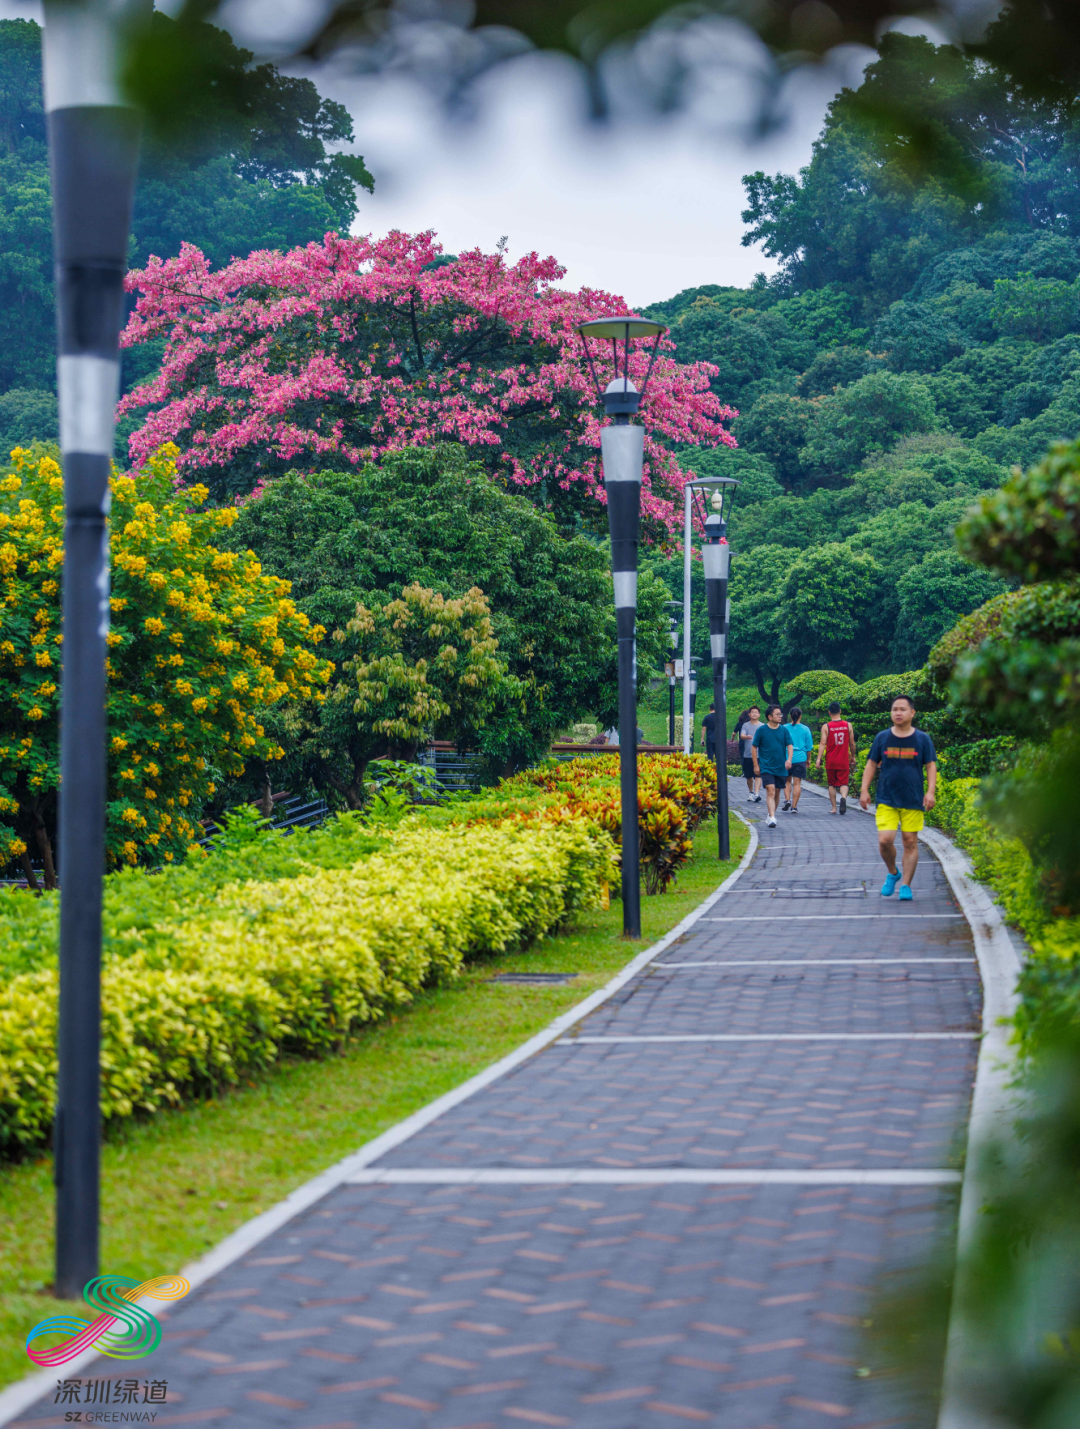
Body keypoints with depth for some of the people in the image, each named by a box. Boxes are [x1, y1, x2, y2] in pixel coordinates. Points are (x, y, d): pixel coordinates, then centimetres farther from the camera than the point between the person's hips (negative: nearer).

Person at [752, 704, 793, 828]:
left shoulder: (784, 730, 4)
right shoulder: (761, 730, -3)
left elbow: (789, 746, 4)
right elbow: (754, 747, 3)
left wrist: (789, 759, -15)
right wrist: (756, 765, 1)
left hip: (781, 767, 3)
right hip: (766, 766, -3)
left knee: (777, 792, 11)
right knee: (770, 791, -16)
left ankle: (772, 814, 30)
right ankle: (771, 818, -22)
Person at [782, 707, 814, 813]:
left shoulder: (784, 728, 1)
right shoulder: (805, 729, 1)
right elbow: (809, 747, 6)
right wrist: (808, 760, 19)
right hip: (800, 759, -1)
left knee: (787, 781, 17)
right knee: (797, 782, 2)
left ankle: (787, 800, -3)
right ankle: (794, 806, 1)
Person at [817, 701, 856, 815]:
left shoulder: (826, 726, -5)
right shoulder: (848, 725, 1)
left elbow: (823, 743, -11)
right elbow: (852, 743, 7)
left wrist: (819, 759, -11)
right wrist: (852, 756, 21)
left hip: (830, 761, 0)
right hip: (843, 761, 0)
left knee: (832, 784, 12)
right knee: (843, 783, 1)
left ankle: (834, 807, 12)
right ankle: (843, 797, -29)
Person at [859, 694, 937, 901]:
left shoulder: (922, 739, 4)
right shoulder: (882, 738, 6)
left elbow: (931, 766, 6)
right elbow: (871, 765, 12)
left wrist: (930, 792, -7)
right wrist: (864, 790, 4)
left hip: (913, 800, 0)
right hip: (886, 800, 0)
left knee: (910, 842, 0)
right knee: (884, 840, -12)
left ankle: (906, 885, 9)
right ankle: (892, 874, 14)